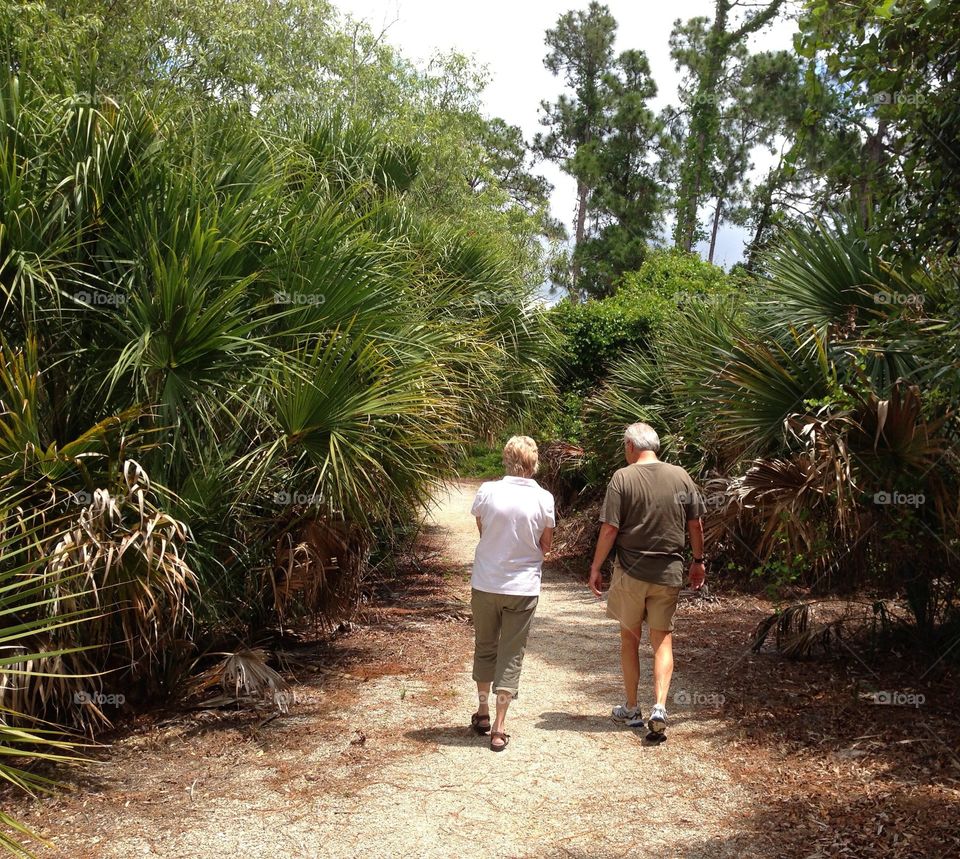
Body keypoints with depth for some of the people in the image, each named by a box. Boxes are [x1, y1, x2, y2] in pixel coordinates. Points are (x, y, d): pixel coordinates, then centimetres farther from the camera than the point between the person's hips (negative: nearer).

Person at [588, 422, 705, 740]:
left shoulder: (622, 478, -9)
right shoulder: (681, 477, 0)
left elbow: (609, 529, -11)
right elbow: (696, 525, 5)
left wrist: (596, 567, -1)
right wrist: (698, 561, 19)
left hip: (630, 572, -2)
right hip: (669, 572, 2)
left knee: (629, 638, 14)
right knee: (663, 639, 10)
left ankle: (631, 710, 23)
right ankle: (660, 707, -6)